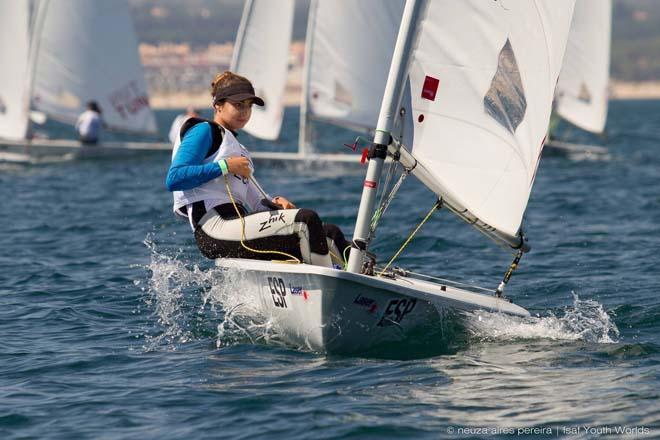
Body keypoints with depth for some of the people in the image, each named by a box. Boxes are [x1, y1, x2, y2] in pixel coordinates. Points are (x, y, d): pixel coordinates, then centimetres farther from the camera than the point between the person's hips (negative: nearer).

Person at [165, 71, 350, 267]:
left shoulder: (237, 147, 30)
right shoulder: (204, 131, 2)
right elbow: (173, 179, -13)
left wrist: (272, 203, 0)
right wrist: (226, 166, -11)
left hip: (239, 226, 9)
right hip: (216, 229, -9)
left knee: (330, 233, -4)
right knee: (306, 220, -22)